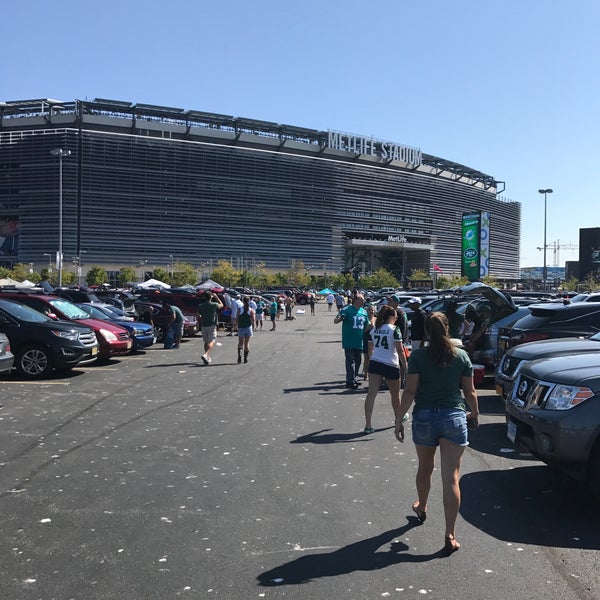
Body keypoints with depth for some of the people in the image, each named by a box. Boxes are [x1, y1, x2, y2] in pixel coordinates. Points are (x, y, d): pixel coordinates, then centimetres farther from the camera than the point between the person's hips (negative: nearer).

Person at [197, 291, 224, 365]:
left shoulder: (201, 306, 1)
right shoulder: (214, 305, -6)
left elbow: (198, 316, 0)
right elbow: (221, 305, 14)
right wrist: (216, 297, 19)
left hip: (203, 326, 4)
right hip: (212, 326, -4)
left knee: (206, 342, 15)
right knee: (212, 342, -7)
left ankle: (207, 358, 21)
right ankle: (205, 355, -28)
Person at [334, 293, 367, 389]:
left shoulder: (364, 312, 10)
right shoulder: (347, 309, -9)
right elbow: (335, 321, -12)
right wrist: (339, 318, -35)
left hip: (359, 342, 6)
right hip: (349, 341, -6)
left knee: (358, 361, 13)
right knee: (350, 361, -5)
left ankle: (353, 378, 26)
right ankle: (350, 381, 0)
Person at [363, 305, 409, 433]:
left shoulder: (374, 330, 8)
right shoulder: (395, 329, -8)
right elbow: (400, 350, -11)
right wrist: (405, 366, -5)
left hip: (374, 364, 4)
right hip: (391, 365, -4)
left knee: (371, 394, -3)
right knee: (395, 394, 18)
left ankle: (368, 425, -11)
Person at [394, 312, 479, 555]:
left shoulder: (418, 356, -5)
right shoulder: (461, 356, 0)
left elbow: (410, 391, -9)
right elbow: (470, 391, 5)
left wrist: (399, 419, -3)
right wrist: (475, 413, 22)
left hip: (424, 418, 0)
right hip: (454, 417, 0)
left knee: (425, 469, 23)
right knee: (451, 478, -1)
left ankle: (421, 508, 47)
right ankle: (450, 535, -4)